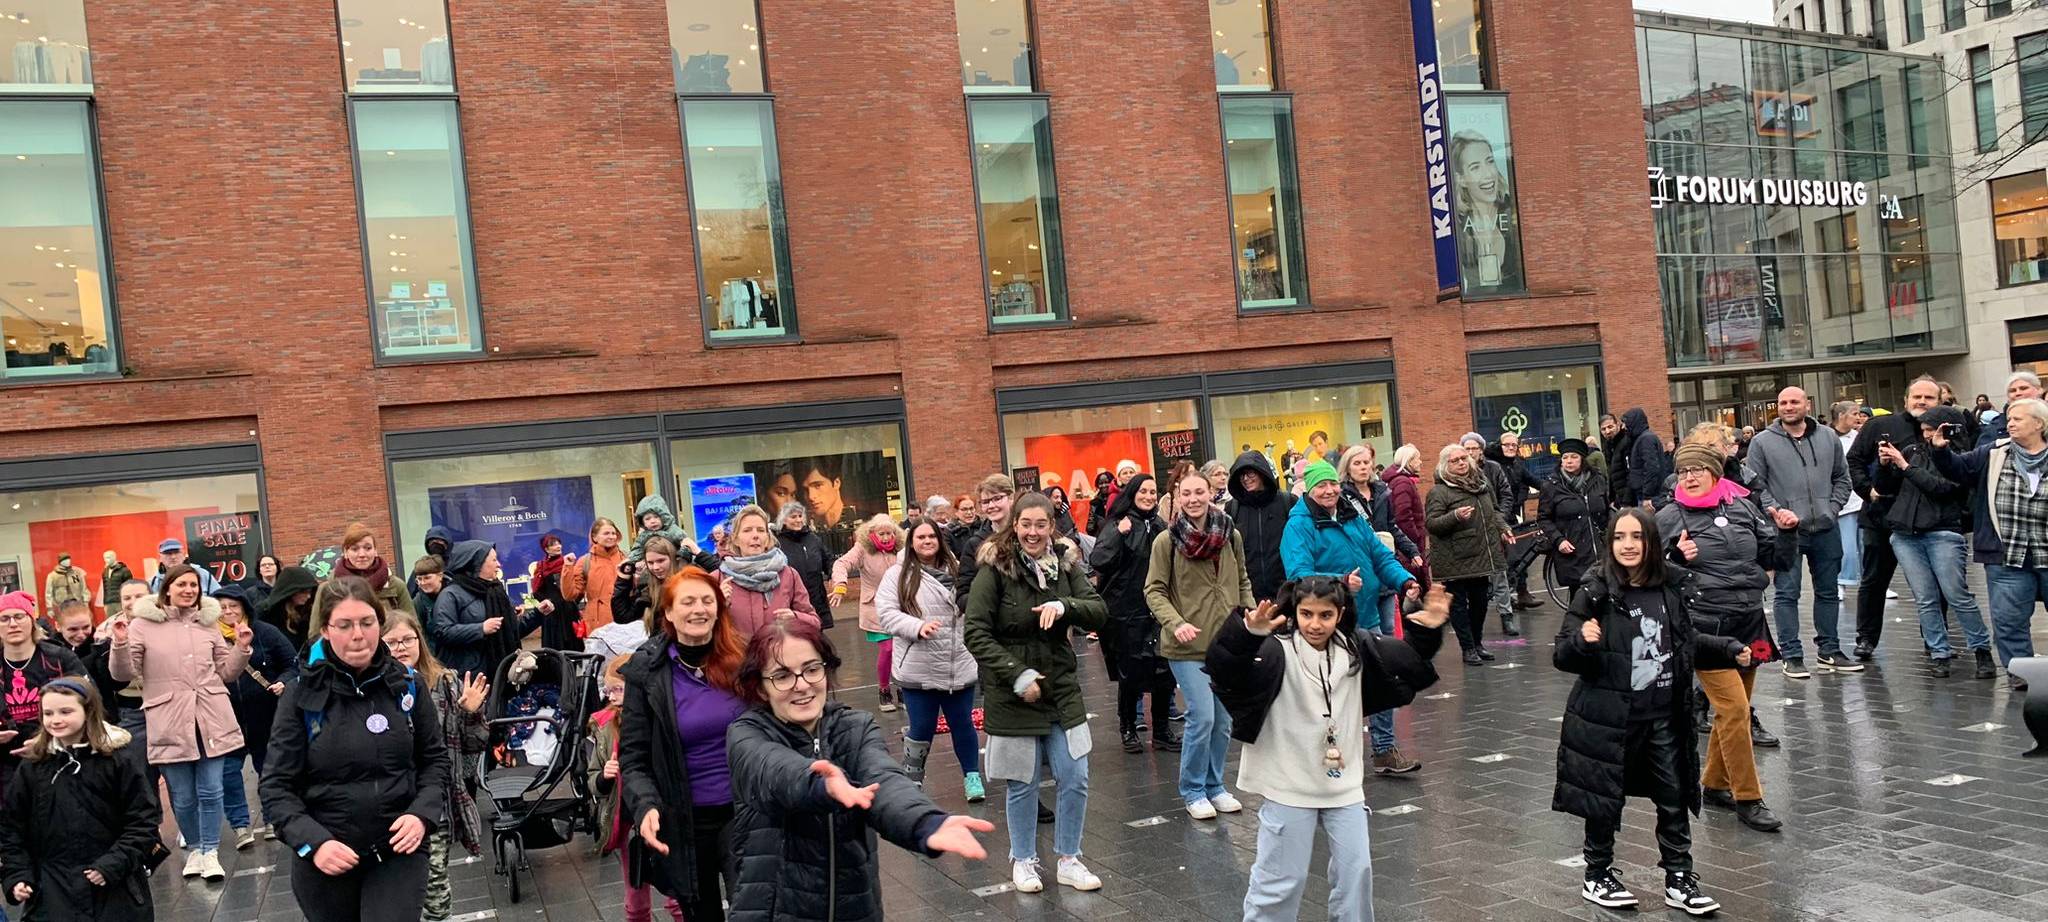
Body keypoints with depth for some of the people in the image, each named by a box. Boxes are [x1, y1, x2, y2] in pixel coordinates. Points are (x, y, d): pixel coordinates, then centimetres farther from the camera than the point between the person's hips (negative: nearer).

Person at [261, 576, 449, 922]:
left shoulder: (407, 685, -2)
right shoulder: (301, 694, -8)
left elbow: (435, 758, 8)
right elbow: (277, 786, -5)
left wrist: (423, 813, -9)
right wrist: (313, 842, -18)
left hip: (399, 851, 0)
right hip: (325, 861, 0)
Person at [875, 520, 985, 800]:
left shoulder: (955, 570, 8)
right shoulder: (898, 574, -2)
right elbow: (885, 613, -10)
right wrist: (918, 626, -24)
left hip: (959, 666, 3)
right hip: (918, 669, -3)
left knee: (962, 723, 12)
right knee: (922, 728, 5)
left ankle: (972, 776, 29)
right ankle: (912, 780, 25)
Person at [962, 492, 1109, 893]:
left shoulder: (1065, 565, 3)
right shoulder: (994, 570, -10)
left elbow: (1100, 614, -4)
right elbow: (977, 635, -12)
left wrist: (1064, 606, -24)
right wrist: (1018, 676, -18)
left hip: (1062, 689, 4)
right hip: (1012, 693, -4)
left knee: (1075, 780, 5)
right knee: (1022, 784, 8)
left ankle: (1068, 859, 23)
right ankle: (1023, 860, 27)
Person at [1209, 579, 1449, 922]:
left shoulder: (1356, 649, 2)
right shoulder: (1276, 651, -16)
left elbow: (1409, 662, 15)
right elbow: (1228, 669, -34)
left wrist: (1425, 632, -4)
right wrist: (1247, 634, -54)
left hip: (1343, 781, 5)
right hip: (1290, 783, -5)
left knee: (1356, 870, 14)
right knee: (1282, 877, 3)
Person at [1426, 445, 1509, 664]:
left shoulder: (1482, 484, 12)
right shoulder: (1438, 492, -10)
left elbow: (1494, 511, 27)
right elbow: (1430, 523, -17)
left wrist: (1501, 528, 10)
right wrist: (1455, 516, -31)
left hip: (1481, 557, 6)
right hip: (1455, 561, -6)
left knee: (1480, 602, 13)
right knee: (1459, 604, 0)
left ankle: (1478, 643, 27)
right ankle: (1468, 648, 8)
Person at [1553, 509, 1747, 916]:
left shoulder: (1672, 586, 0)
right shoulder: (1596, 591, -14)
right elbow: (1562, 656, -14)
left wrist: (1730, 650, 8)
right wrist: (1582, 640, -33)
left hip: (1664, 715, 4)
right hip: (1609, 717, -4)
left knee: (1675, 797, 12)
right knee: (1605, 799, 8)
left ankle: (1679, 880, 26)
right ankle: (1597, 876, 26)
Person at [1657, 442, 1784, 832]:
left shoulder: (1741, 506, 6)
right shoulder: (1670, 517, -5)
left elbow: (1770, 547, 21)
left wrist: (1787, 529, 2)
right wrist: (1676, 556, -20)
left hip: (1749, 621, 5)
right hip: (1705, 627, -5)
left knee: (1735, 708, 14)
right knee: (1734, 709, -11)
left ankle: (1715, 784, 30)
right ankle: (1747, 799, -1)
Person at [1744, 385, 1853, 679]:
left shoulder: (1828, 437, 9)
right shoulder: (1762, 442, -2)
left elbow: (1842, 478, 15)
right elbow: (1756, 485, -2)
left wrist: (1833, 508, 2)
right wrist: (1776, 511, -13)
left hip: (1825, 530, 4)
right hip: (1786, 531, -4)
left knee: (1828, 592, 13)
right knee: (1787, 593, -3)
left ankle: (1828, 651, 24)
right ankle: (1792, 656, 4)